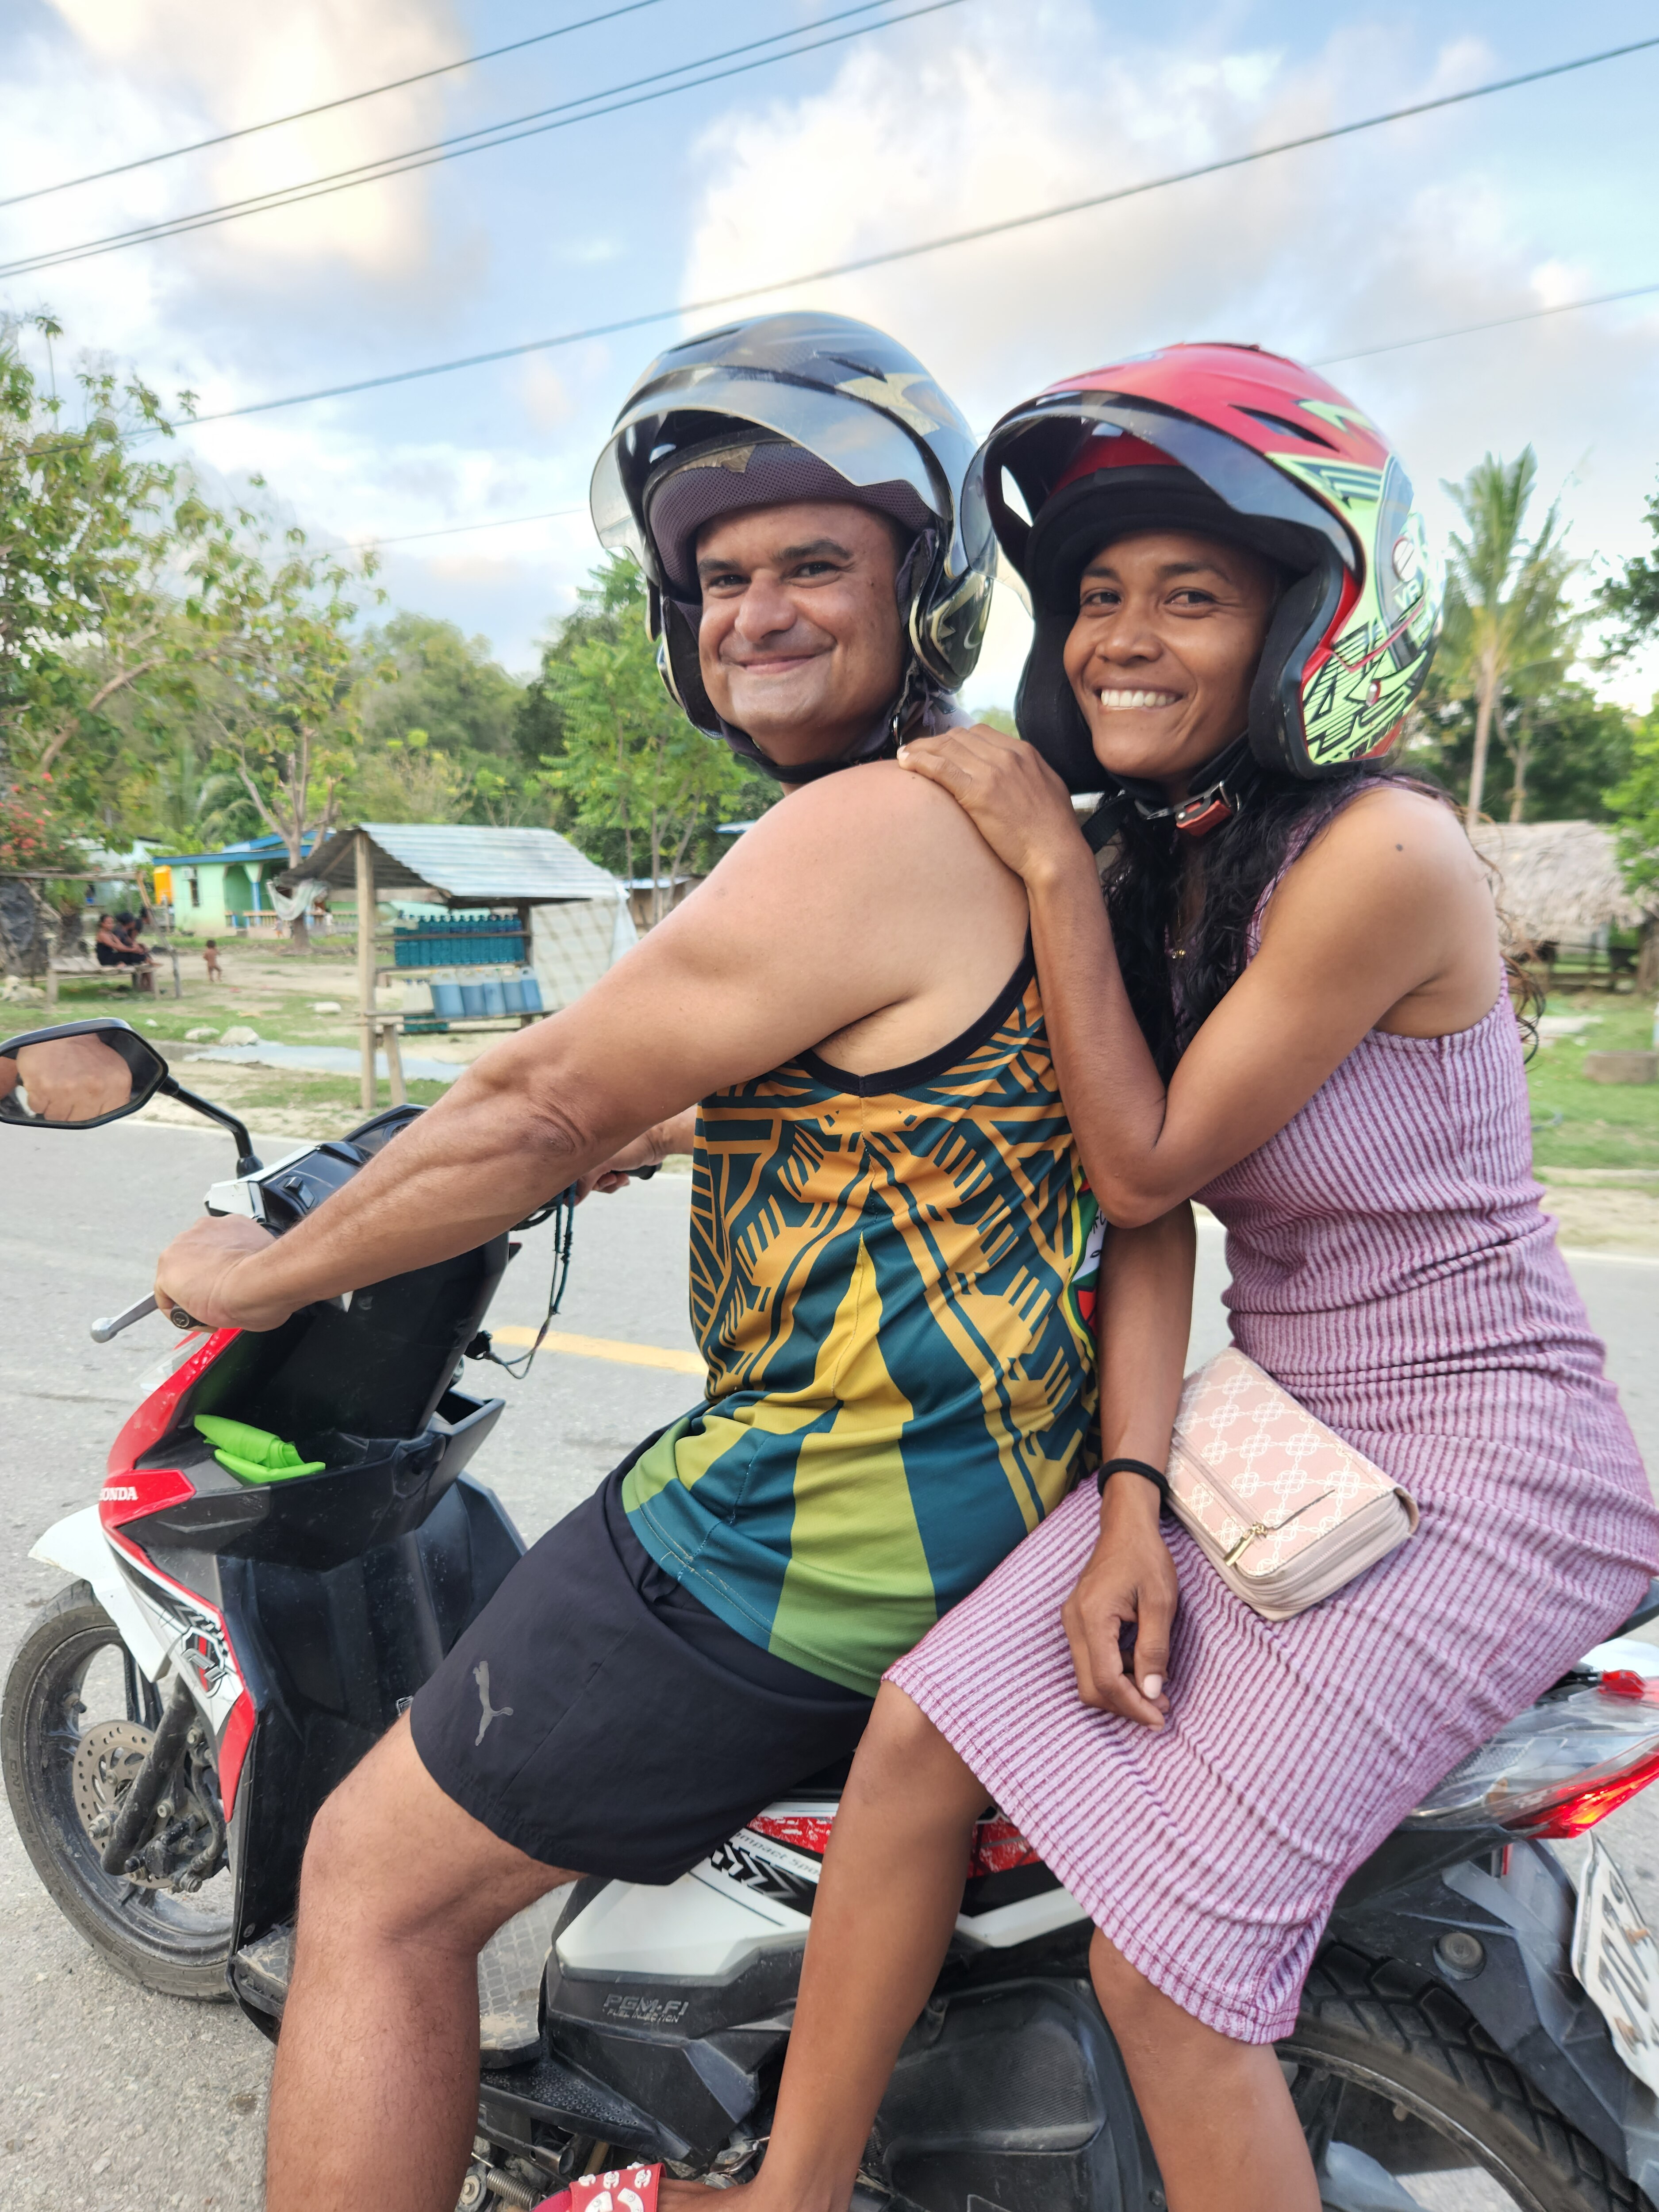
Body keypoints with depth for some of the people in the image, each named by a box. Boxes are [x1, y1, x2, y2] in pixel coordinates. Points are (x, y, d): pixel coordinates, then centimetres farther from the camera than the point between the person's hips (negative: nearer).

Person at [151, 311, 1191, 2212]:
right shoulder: (1002, 818, 12)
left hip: (825, 1513, -11)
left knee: (375, 1889, 3)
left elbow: (546, 1107, -16)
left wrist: (263, 1272, -2)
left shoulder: (857, 834, -20)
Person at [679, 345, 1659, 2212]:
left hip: (1476, 1475, -6)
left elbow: (1145, 1165, -17)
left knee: (1166, 1958, -10)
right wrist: (1131, 1500, -10)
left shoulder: (1378, 852, -19)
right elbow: (1143, 1211, 1)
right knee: (920, 1729, -6)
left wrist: (1051, 865, -17)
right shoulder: (1153, 857, 6)